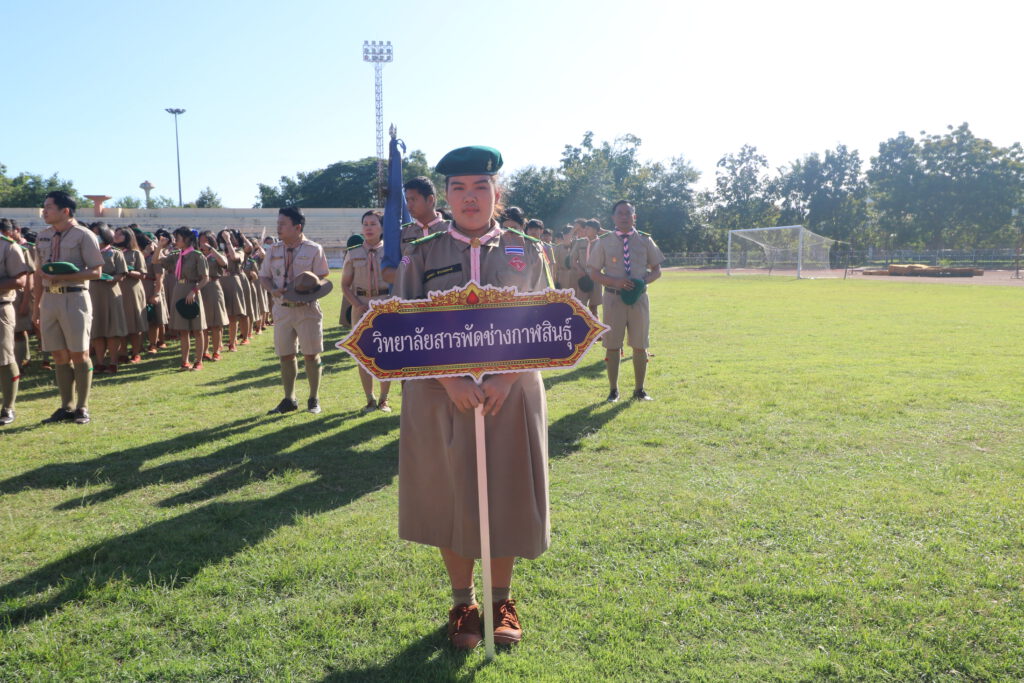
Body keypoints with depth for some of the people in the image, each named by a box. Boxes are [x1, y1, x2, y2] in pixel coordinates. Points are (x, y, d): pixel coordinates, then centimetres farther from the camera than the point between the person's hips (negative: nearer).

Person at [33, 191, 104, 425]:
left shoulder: (83, 236, -6)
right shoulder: (42, 236, 13)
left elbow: (96, 272, -12)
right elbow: (39, 273, 16)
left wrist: (60, 277, -20)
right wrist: (36, 305, 13)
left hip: (74, 298, -6)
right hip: (49, 298, 6)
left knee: (79, 355, -1)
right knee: (59, 355, 8)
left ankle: (82, 408, 8)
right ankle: (66, 407, 15)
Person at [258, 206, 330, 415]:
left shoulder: (314, 250, -5)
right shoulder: (274, 250, 8)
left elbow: (322, 279, -5)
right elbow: (264, 276, 12)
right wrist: (273, 290, -9)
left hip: (307, 309, -4)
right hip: (282, 309, 4)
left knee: (311, 355, 2)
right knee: (285, 355, 9)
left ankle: (314, 400, 15)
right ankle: (289, 399, 22)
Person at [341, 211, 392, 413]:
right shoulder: (353, 254, 7)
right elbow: (345, 285, 8)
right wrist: (358, 305, -7)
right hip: (361, 305, 1)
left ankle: (384, 399, 13)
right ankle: (370, 399, 14)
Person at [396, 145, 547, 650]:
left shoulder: (524, 252, 5)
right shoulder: (423, 255, 3)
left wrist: (506, 378, -14)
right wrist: (451, 380, -16)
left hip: (511, 395, 1)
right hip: (441, 397, 0)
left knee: (506, 497, 6)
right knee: (450, 499, 6)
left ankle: (501, 600, 26)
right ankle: (462, 604, 25)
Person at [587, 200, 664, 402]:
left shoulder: (645, 240, 5)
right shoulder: (604, 242, 1)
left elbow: (656, 270, 10)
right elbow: (594, 273, 1)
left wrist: (644, 281, -11)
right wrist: (615, 281, -16)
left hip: (639, 297, 1)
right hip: (613, 297, -1)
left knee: (640, 346, 7)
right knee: (612, 346, 4)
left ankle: (639, 390, 21)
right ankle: (613, 390, 16)